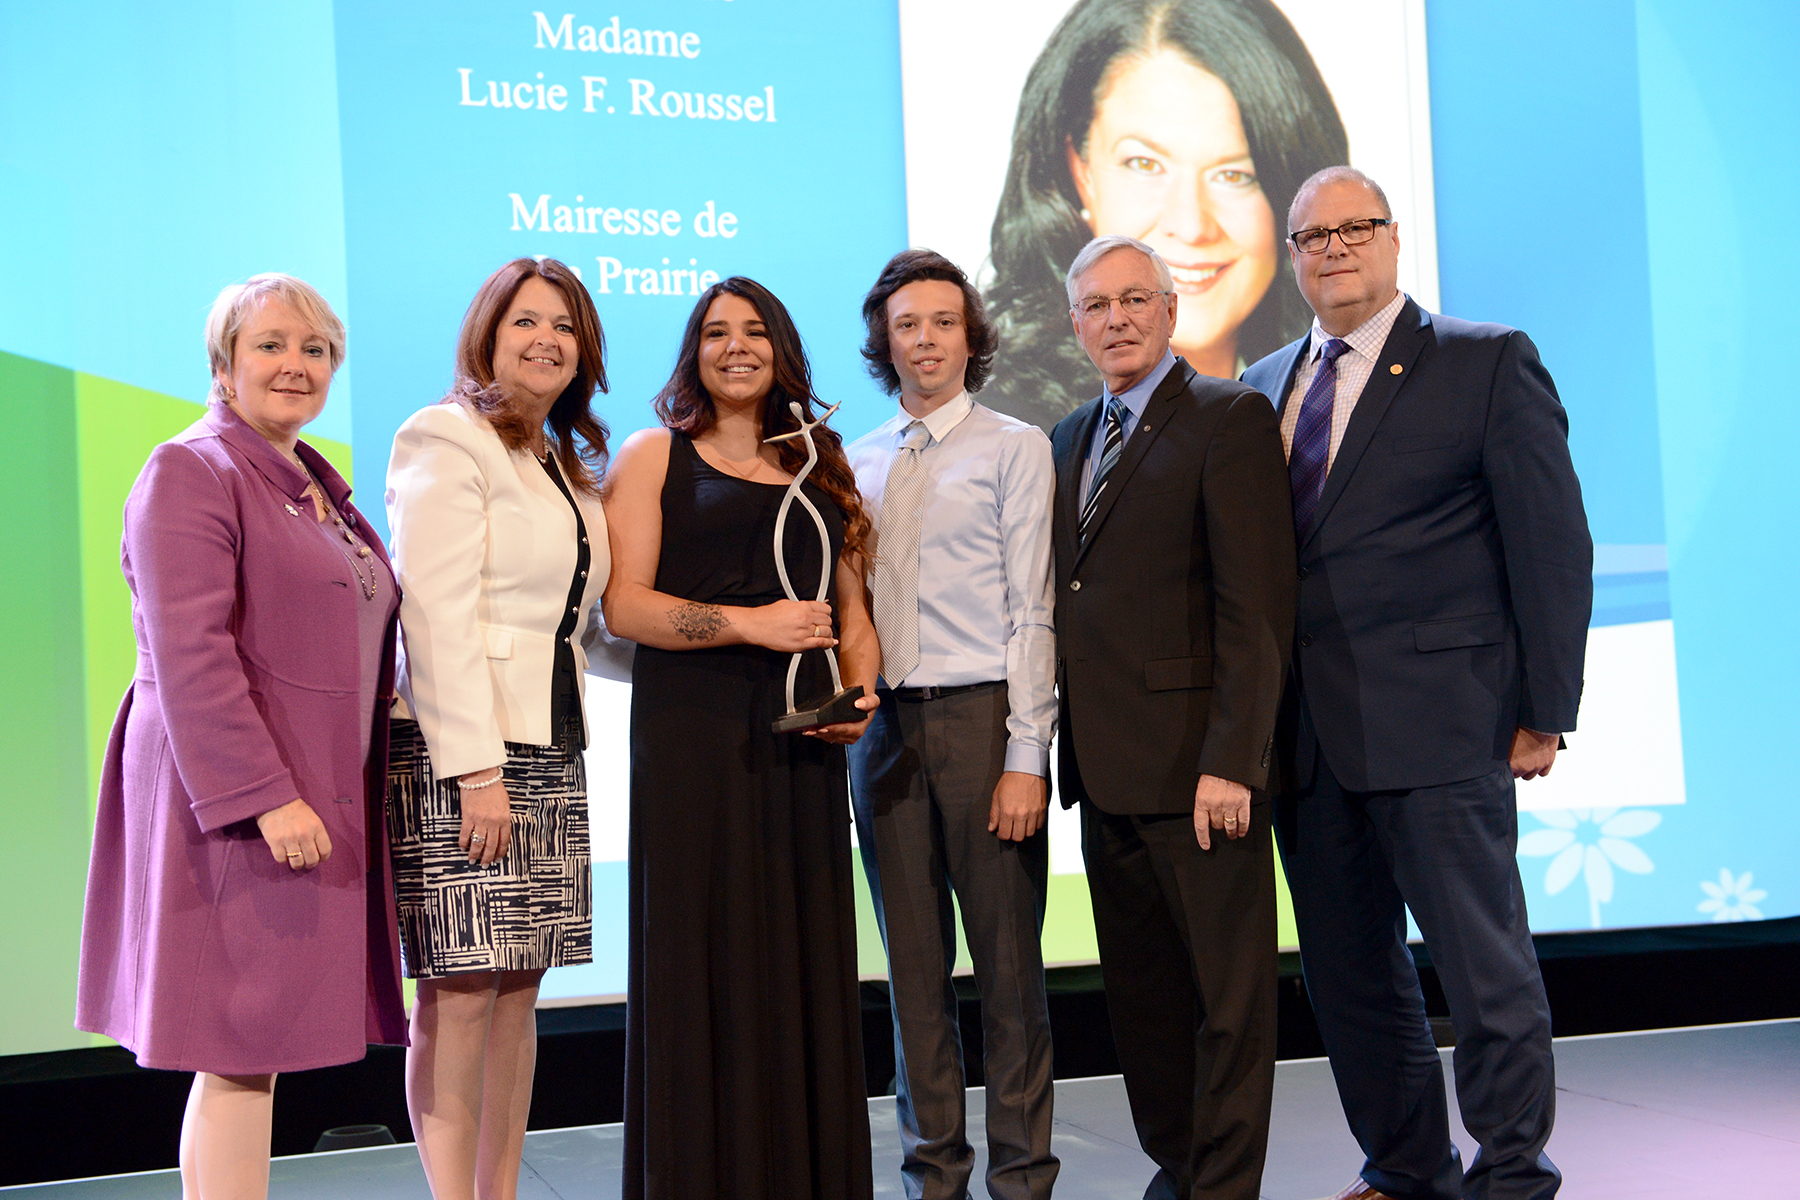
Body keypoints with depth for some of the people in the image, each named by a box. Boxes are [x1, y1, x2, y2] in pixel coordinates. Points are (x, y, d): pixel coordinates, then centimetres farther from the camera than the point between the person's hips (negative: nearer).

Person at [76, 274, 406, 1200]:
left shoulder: (319, 488, 20)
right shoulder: (190, 473, -7)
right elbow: (189, 655, -17)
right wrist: (266, 796, -22)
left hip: (319, 799, 8)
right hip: (237, 799, -8)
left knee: (259, 1051, 10)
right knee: (238, 1058, -6)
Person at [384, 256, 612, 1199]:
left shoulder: (569, 467, 21)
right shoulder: (445, 440, -5)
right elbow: (438, 616, -14)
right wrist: (474, 769, -20)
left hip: (549, 748, 8)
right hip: (459, 747, -8)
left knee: (519, 988, 9)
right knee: (460, 993, -6)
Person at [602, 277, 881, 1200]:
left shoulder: (820, 467, 19)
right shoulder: (654, 456, 6)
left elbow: (850, 608, 19)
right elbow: (623, 604, -4)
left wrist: (862, 690, 0)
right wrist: (748, 623, -15)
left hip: (801, 740, 4)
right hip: (692, 734, -4)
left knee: (806, 959, 3)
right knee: (703, 963, -4)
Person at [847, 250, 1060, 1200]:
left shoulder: (1014, 447, 3)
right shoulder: (856, 465, 14)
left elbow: (1030, 607, -4)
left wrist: (1026, 757, -10)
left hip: (984, 715, -4)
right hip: (885, 727, 4)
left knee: (1007, 961, 0)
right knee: (913, 966, 8)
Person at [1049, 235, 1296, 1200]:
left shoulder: (1231, 418, -5)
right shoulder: (1067, 442, 17)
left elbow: (1256, 605, -13)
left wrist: (1232, 761, -19)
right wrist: (1070, 751, 8)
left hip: (1196, 763, -7)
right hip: (1106, 768, 7)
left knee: (1227, 993, 2)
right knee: (1140, 991, 14)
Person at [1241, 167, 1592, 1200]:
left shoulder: (1489, 363, 0)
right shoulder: (1264, 388, 15)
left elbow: (1552, 545, -4)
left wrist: (1544, 711, -8)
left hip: (1439, 724, -5)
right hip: (1308, 729, 6)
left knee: (1485, 966, 0)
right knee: (1349, 970, 12)